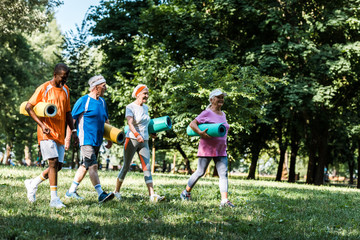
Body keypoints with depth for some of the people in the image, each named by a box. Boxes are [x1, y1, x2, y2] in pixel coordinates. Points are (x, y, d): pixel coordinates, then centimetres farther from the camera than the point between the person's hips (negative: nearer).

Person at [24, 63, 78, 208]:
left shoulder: (65, 90, 14)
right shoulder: (44, 89, -6)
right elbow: (28, 107, -7)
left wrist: (73, 131, 13)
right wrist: (42, 125, -16)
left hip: (60, 134, 7)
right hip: (47, 133, -7)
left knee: (58, 166, 5)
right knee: (53, 162, -14)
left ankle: (33, 183, 24)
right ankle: (54, 199, -11)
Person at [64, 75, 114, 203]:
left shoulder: (102, 101, 14)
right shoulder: (83, 101, -8)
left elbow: (106, 121, 24)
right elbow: (71, 119, -7)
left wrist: (109, 139, 22)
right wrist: (67, 139, -9)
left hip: (97, 141, 8)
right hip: (86, 140, -8)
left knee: (85, 166, 13)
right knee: (93, 166, -14)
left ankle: (71, 191, 23)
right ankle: (101, 194, -19)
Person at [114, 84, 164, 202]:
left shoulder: (145, 108, 13)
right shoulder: (130, 107, -9)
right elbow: (130, 123, -25)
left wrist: (151, 133, 23)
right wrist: (136, 135, -41)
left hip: (144, 142, 5)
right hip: (132, 140, -5)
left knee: (147, 168, -6)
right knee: (126, 167, 4)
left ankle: (152, 195, -15)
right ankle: (116, 191, 19)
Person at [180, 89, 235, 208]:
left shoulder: (223, 114, 16)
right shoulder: (207, 113, -6)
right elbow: (192, 124, -12)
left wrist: (224, 142, 13)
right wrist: (201, 133, -26)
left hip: (221, 150, 6)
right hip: (207, 149, -6)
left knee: (224, 174, -6)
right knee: (200, 172, 2)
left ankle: (224, 200, -11)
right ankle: (186, 192, 22)